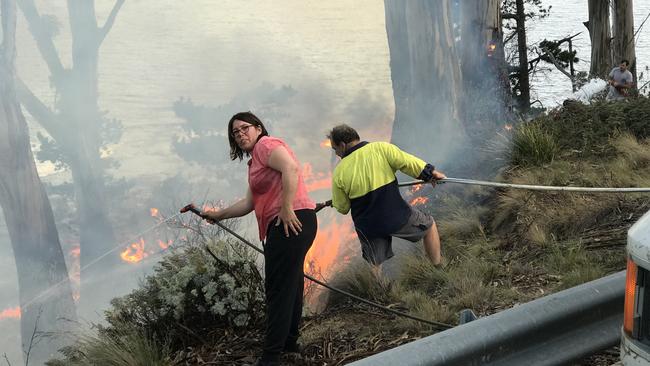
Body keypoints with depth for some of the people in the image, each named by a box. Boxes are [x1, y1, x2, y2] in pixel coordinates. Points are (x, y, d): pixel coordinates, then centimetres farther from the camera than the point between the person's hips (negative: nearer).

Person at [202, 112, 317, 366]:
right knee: (289, 284, 19)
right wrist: (218, 215, 26)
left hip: (291, 221, -11)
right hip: (285, 225, 11)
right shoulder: (255, 162, 25)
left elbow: (291, 168, -22)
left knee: (278, 288, -8)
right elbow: (249, 203, 24)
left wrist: (287, 208, -25)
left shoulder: (266, 144, -4)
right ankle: (289, 341, 32)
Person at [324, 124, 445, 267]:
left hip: (368, 227, 1)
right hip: (398, 217, -1)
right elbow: (408, 162, -13)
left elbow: (342, 208, 3)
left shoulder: (339, 173, -6)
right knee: (429, 225, 25)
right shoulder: (380, 148, -11)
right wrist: (431, 172, 2)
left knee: (374, 266, 18)